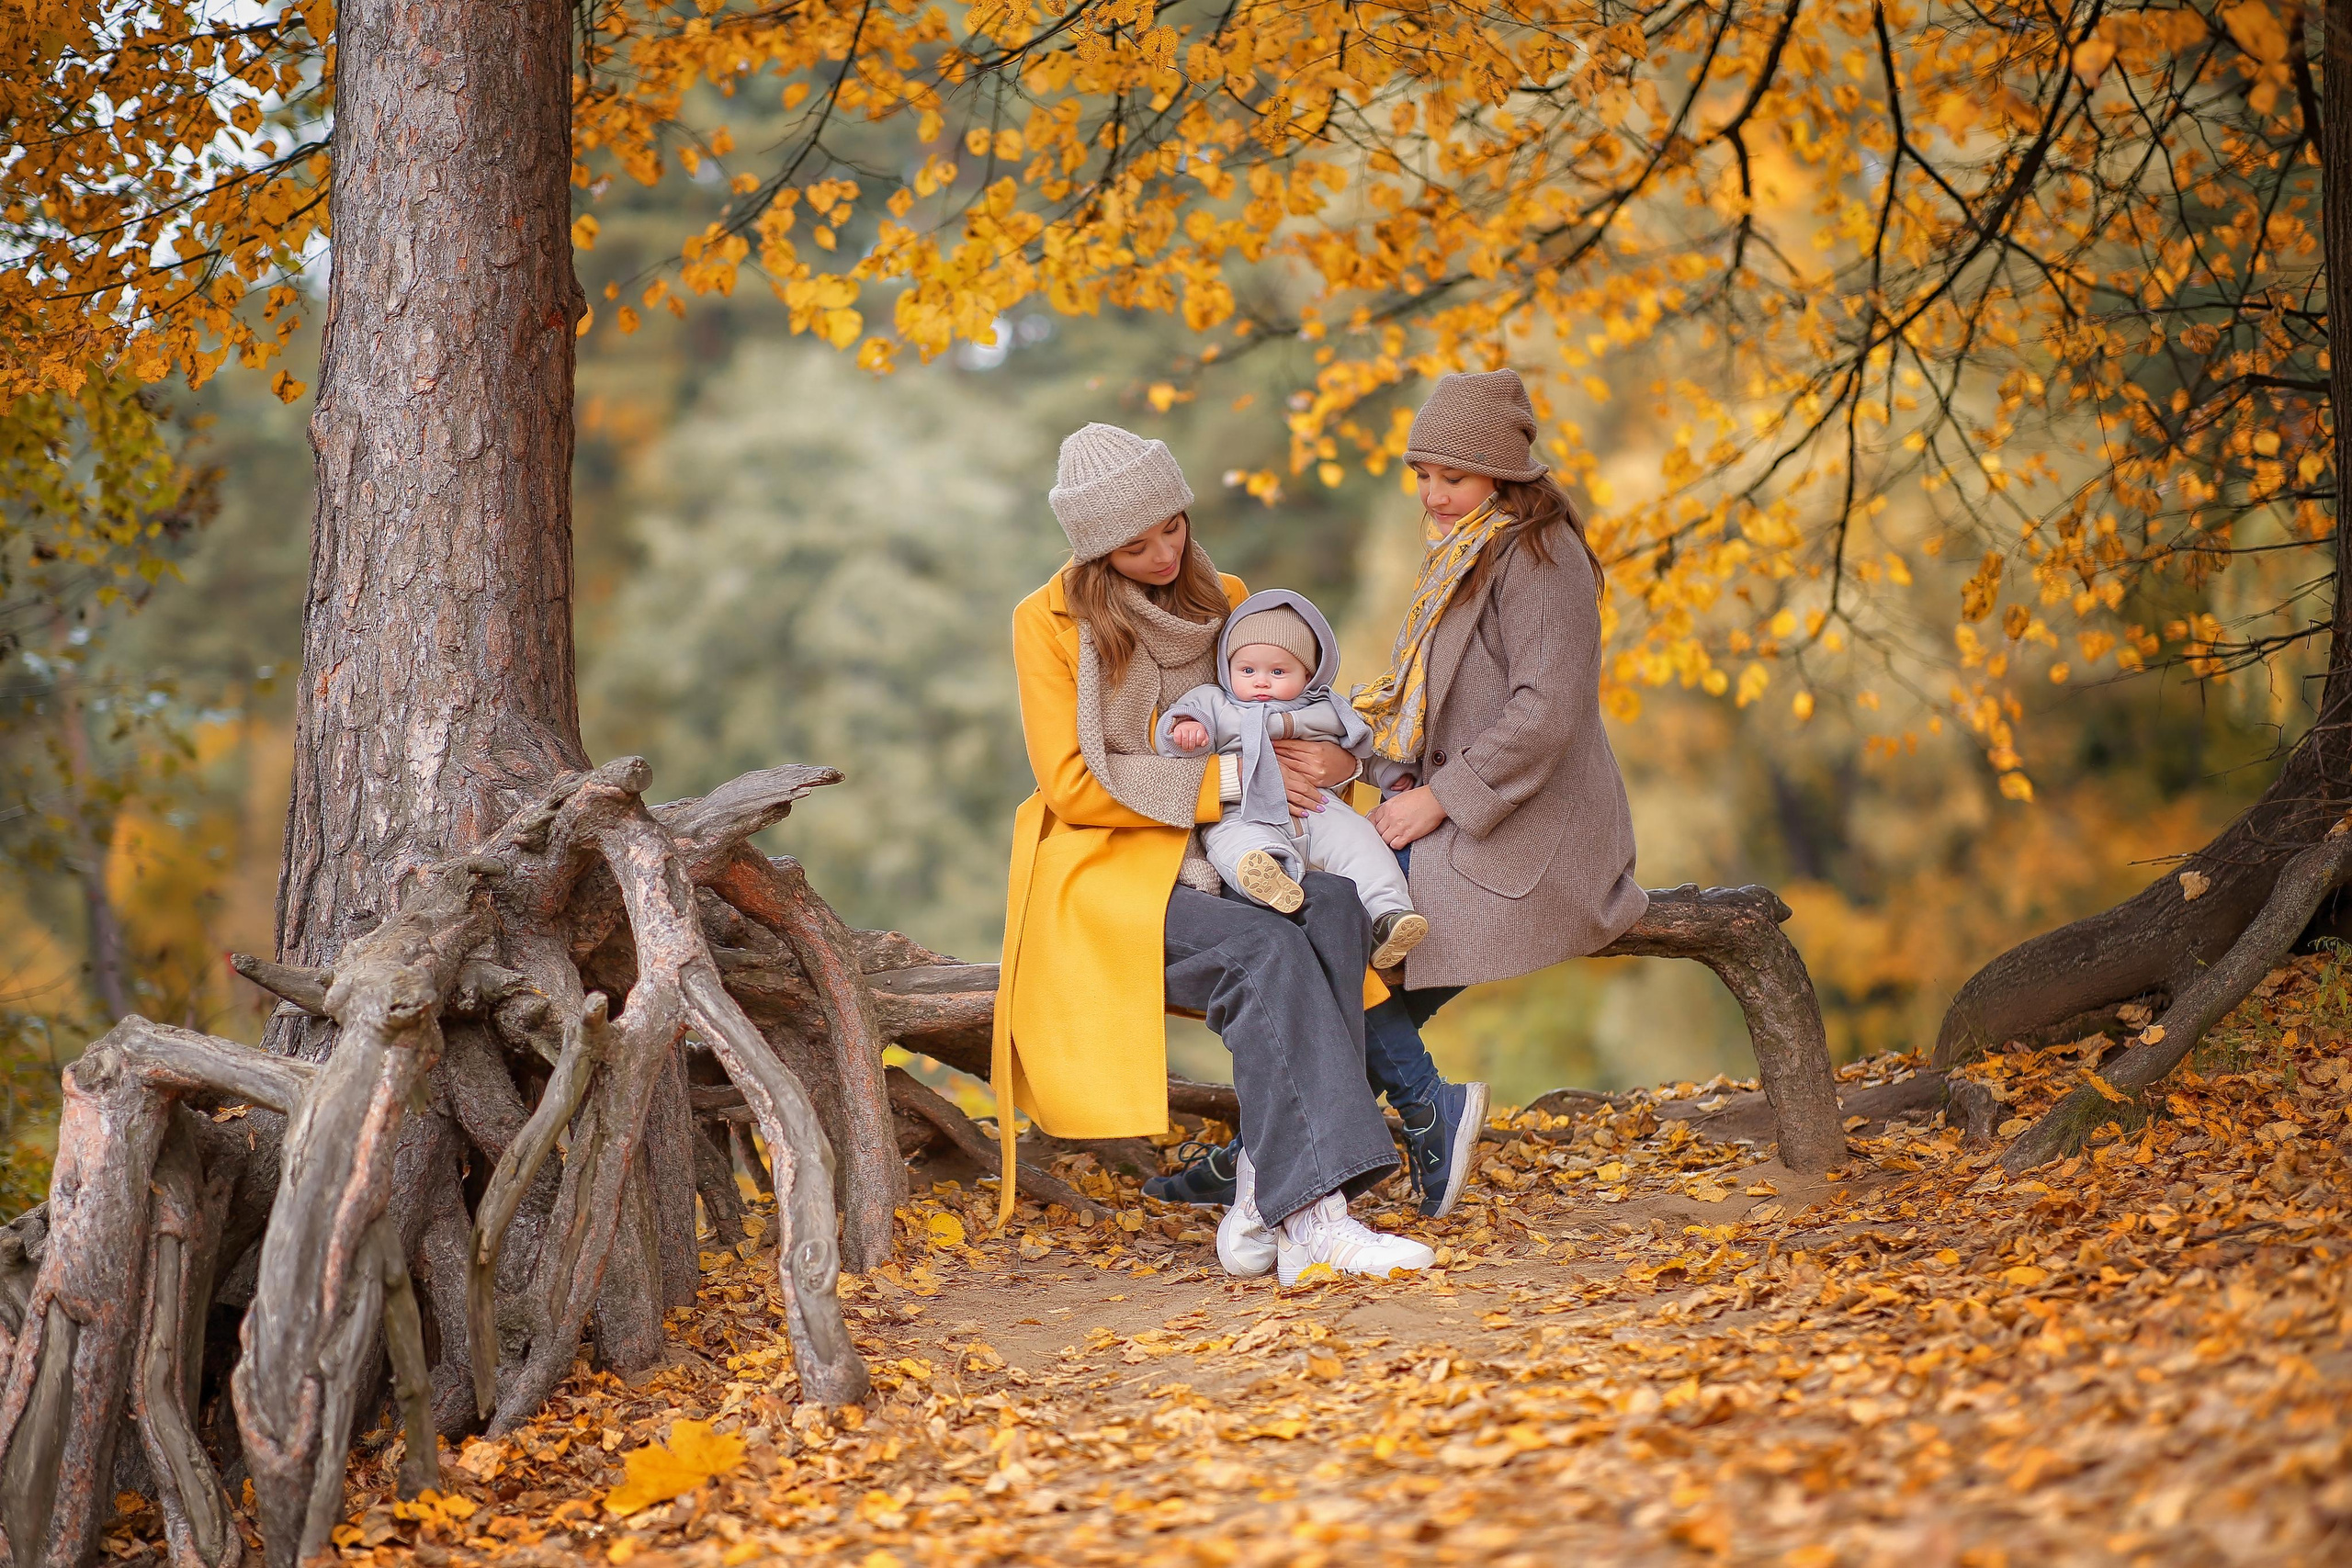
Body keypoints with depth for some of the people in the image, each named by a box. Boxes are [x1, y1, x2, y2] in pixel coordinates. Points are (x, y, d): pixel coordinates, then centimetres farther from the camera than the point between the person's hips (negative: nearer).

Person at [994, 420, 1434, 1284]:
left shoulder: (1219, 602, 12)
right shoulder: (1049, 621, -3)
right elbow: (1073, 784, -10)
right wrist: (1219, 782, -18)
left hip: (1211, 865, 5)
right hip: (1104, 874, -5)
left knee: (1332, 906, -29)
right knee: (1267, 952, -33)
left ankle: (1264, 1189, -34)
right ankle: (1314, 1211, -40)